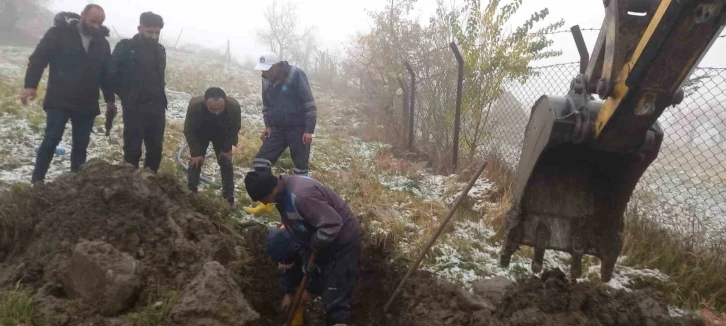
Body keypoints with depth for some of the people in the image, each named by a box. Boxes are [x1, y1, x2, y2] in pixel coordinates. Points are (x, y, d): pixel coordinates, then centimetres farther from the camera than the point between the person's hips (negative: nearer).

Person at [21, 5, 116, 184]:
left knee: (81, 144, 6)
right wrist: (30, 85, -18)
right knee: (51, 139, -5)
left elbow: (106, 73, 16)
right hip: (60, 100, -4)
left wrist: (110, 99, 15)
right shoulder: (59, 32, -5)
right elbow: (38, 58, -8)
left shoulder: (102, 42, 9)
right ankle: (37, 180, 8)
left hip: (87, 104, 4)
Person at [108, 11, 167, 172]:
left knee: (156, 149, 8)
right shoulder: (126, 47, -6)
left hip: (157, 107, 5)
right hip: (134, 107, -5)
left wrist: (160, 98, 11)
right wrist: (127, 97, -5)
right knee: (133, 149, -1)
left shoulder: (160, 50, 11)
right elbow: (112, 74, -6)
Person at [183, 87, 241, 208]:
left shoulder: (234, 106, -38)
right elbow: (189, 131, -24)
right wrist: (196, 152, -21)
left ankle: (229, 198, 8)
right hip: (200, 135, 0)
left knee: (226, 164, -2)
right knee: (195, 162, -4)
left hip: (222, 136, 1)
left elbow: (235, 128, -18)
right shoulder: (194, 105, -40)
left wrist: (227, 148, -13)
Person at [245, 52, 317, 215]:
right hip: (277, 129, 6)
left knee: (301, 168, 1)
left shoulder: (296, 75, -16)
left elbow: (309, 104, -15)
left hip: (298, 128, -6)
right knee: (260, 162, -1)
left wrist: (309, 130, -18)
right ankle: (267, 202, 12)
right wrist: (268, 125, 6)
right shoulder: (266, 80, 3)